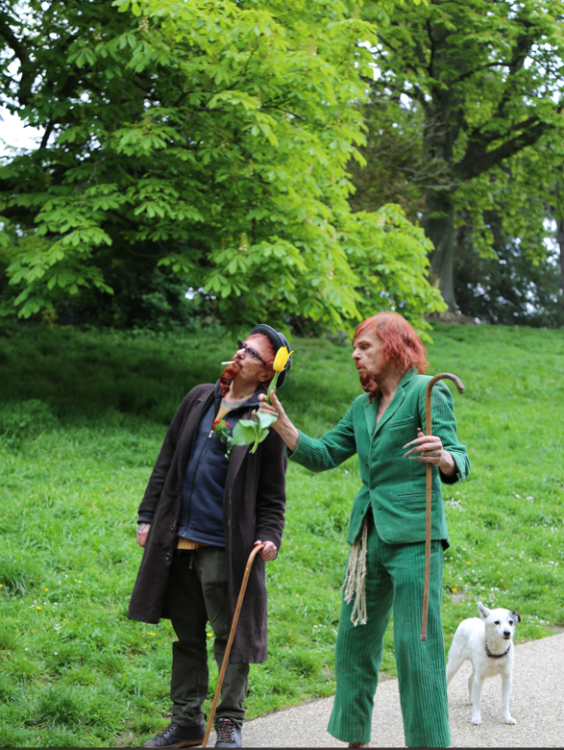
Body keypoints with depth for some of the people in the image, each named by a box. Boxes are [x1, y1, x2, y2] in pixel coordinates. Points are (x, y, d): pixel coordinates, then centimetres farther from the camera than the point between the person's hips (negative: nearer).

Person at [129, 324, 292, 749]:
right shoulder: (200, 399, 11)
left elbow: (273, 495, -2)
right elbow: (167, 462, 15)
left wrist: (269, 538, -17)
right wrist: (148, 517, 13)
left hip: (225, 548, -5)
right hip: (179, 542, 5)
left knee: (230, 636, 2)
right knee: (187, 635, 13)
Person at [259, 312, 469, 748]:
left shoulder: (426, 392, -4)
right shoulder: (362, 407, 17)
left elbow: (459, 462, -13)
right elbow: (322, 456, 19)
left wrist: (443, 458, -36)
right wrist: (281, 424, 9)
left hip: (413, 534, -7)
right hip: (369, 535, 7)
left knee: (417, 643, -9)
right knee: (354, 640, 11)